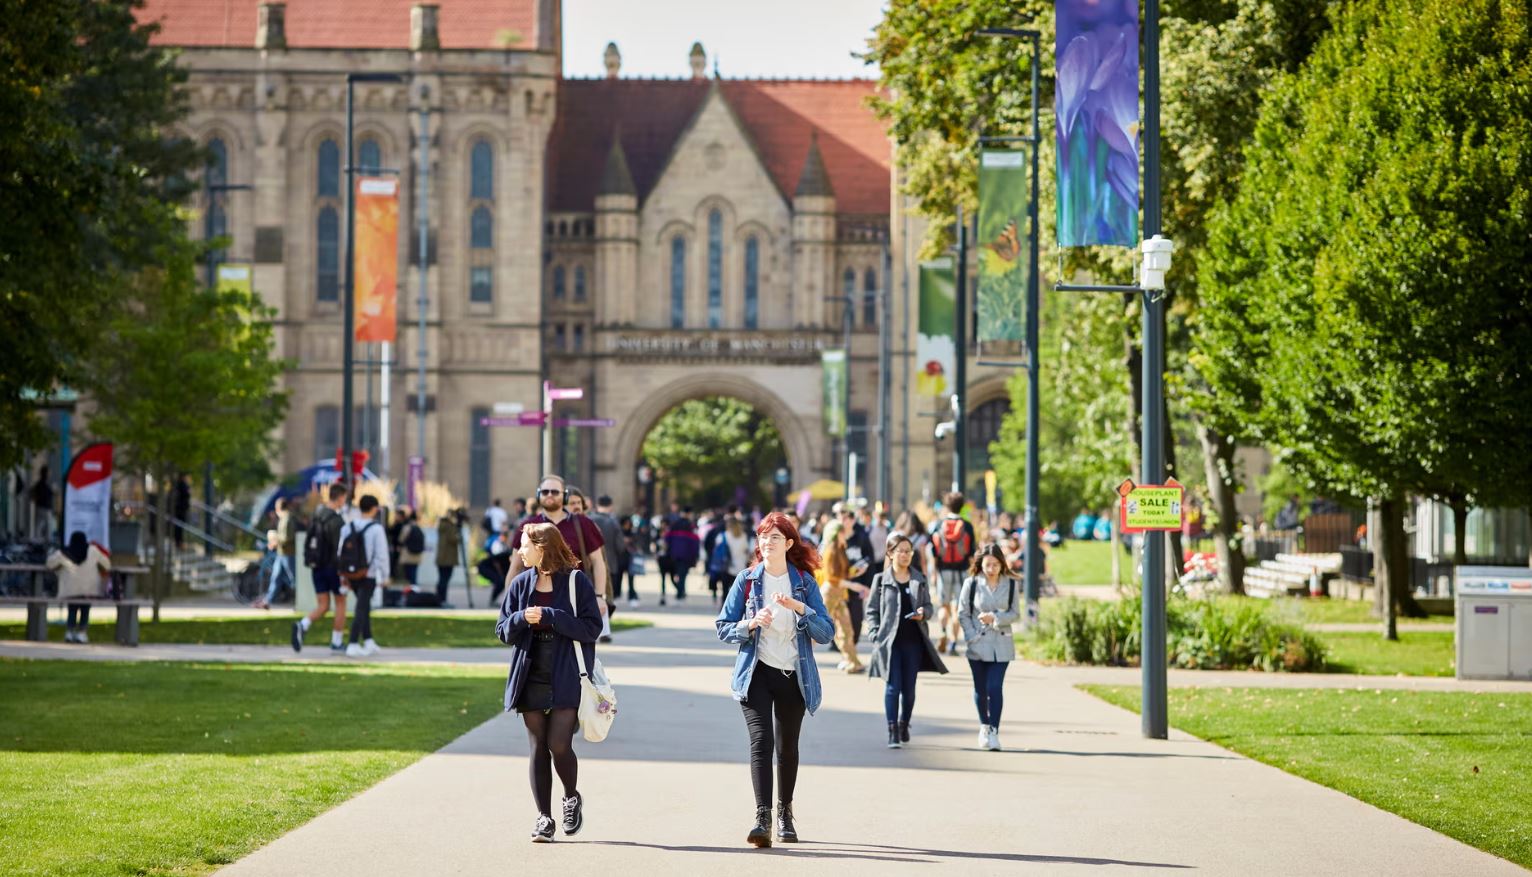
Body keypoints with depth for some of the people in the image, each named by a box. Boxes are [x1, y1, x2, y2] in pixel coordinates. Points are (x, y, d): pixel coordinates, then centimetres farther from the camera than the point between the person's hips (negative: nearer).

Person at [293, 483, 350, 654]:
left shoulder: (317, 516, 7)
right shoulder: (336, 521, -18)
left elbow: (309, 542, 13)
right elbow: (339, 549, -21)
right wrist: (343, 574, -18)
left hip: (317, 567, 7)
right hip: (333, 568, -7)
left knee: (322, 606, 7)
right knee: (341, 603, 10)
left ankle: (302, 626, -20)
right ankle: (336, 643, 14)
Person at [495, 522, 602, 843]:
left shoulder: (576, 581, -5)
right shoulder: (521, 584, 8)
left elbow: (592, 627, -11)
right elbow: (503, 631, 10)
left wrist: (548, 617, -17)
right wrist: (521, 619, -12)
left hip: (566, 681, -4)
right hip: (531, 680, 4)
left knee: (559, 745, -10)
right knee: (538, 748, 4)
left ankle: (572, 798, 17)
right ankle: (544, 817, 11)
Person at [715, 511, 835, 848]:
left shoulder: (804, 582, 2)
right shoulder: (747, 580, 1)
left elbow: (826, 632, -3)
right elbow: (723, 628, 3)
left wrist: (801, 608, -18)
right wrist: (750, 624, -17)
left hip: (794, 676, 2)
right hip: (757, 673, -2)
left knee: (788, 747, 12)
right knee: (761, 741, -17)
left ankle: (785, 813, 31)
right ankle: (763, 818, -24)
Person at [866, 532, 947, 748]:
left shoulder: (919, 580, 8)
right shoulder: (881, 580, 0)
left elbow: (929, 605, 14)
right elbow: (872, 611, 3)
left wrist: (923, 613, -9)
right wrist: (875, 634, -8)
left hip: (914, 641, 3)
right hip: (890, 641, -3)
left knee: (909, 687, 9)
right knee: (893, 686, -8)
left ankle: (904, 725, 29)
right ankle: (893, 732, -6)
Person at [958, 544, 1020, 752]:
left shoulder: (1011, 585, 0)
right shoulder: (971, 584, -3)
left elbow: (1015, 614, 2)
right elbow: (963, 614, 0)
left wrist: (995, 618, -15)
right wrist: (973, 637, -9)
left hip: (1001, 645, 0)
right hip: (978, 645, 1)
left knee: (995, 687, -11)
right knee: (980, 688, 10)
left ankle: (994, 732, -11)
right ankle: (984, 726, 29)